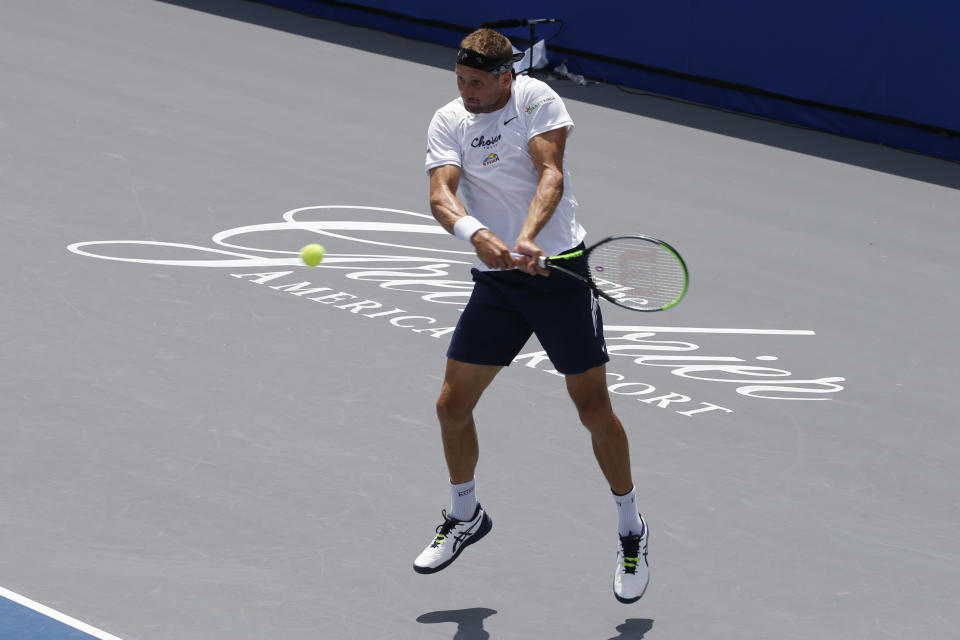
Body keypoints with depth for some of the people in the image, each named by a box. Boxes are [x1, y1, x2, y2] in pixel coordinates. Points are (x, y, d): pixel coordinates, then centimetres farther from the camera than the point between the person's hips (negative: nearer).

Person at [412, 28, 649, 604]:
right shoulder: (448, 123, 1)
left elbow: (551, 174, -19)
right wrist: (476, 233, -35)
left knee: (594, 409, -4)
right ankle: (466, 517, 28)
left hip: (559, 269, -4)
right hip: (496, 279, 4)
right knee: (453, 406, 3)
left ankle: (631, 530, 14)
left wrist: (527, 238, -36)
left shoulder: (536, 98, -8)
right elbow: (441, 194, -13)